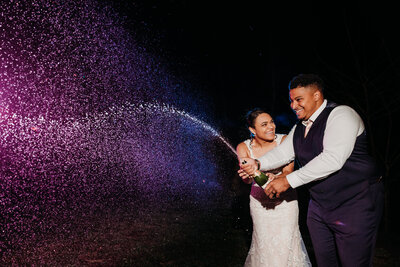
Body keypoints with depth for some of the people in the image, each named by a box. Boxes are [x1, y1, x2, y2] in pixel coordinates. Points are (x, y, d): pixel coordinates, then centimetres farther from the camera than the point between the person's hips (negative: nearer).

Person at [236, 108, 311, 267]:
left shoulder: (284, 140, -10)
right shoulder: (244, 148, -7)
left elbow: (288, 172, -17)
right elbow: (247, 179, -16)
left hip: (285, 200, -1)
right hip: (260, 202, 1)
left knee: (286, 243, -2)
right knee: (264, 244, 5)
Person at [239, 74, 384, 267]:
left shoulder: (341, 114, -17)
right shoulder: (298, 129, 11)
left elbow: (333, 159, -29)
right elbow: (282, 152, 3)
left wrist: (289, 180, -28)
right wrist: (257, 164, -17)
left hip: (355, 204, -7)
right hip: (319, 205, 8)